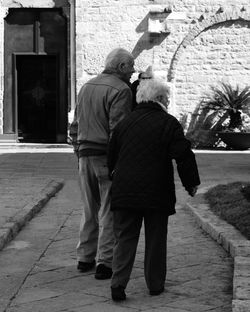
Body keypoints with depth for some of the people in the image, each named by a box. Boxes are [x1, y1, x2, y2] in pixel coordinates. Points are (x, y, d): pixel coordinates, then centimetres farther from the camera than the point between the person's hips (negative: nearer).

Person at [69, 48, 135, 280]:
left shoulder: (86, 87, 14)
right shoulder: (120, 90, -11)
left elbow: (75, 126, 16)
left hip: (85, 156, 7)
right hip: (108, 157, -7)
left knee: (90, 209, 16)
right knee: (110, 211, -1)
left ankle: (85, 258, 22)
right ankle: (104, 263, 0)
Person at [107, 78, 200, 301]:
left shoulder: (124, 123, 9)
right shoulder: (169, 123, -5)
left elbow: (111, 157, 17)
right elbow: (184, 156, -9)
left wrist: (115, 178, 32)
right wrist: (191, 183, 3)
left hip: (124, 192, 3)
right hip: (156, 194, -3)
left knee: (125, 239, 7)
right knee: (155, 240, 10)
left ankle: (118, 283, -5)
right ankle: (155, 284, 17)